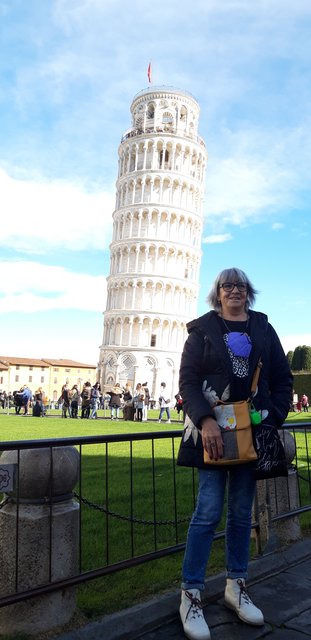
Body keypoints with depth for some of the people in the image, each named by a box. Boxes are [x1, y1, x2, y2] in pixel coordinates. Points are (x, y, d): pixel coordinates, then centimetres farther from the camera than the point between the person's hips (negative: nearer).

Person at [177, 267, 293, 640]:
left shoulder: (263, 329, 10)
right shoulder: (203, 329, 1)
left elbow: (283, 380, 10)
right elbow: (188, 379, -6)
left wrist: (272, 419, -2)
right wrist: (205, 421, -18)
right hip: (211, 429, -3)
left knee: (242, 511, 11)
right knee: (209, 511, -5)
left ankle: (236, 588, 27)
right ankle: (191, 596, 9)